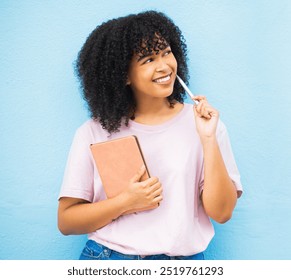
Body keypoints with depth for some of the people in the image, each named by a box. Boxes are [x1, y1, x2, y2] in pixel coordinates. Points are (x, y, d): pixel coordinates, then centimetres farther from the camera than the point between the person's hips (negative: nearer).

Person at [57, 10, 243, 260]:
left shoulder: (202, 121, 0)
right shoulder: (94, 132, -1)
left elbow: (221, 213, -5)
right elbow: (66, 221, 0)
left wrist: (208, 139, -14)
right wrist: (126, 202, -12)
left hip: (182, 257, 1)